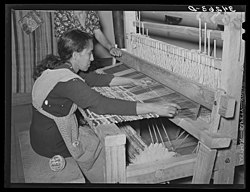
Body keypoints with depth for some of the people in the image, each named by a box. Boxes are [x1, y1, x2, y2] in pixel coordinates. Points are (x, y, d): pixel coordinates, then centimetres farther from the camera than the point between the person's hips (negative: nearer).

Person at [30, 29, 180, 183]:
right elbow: (103, 105, -37)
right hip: (53, 144, -9)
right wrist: (154, 108, -36)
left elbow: (95, 78, 6)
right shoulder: (67, 82, -30)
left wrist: (132, 81, 7)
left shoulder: (59, 68, 0)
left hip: (46, 133, 9)